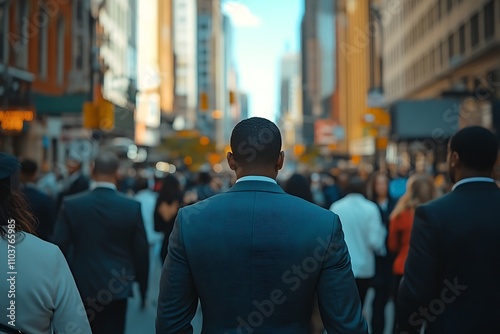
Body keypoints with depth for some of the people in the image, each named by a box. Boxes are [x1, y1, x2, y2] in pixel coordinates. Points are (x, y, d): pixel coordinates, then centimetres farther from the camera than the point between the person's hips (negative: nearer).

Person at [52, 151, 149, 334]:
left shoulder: (71, 204, -7)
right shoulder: (132, 207, -9)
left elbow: (59, 248, -5)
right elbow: (141, 252, -3)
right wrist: (143, 290, 9)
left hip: (81, 287, 2)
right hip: (117, 289, -1)